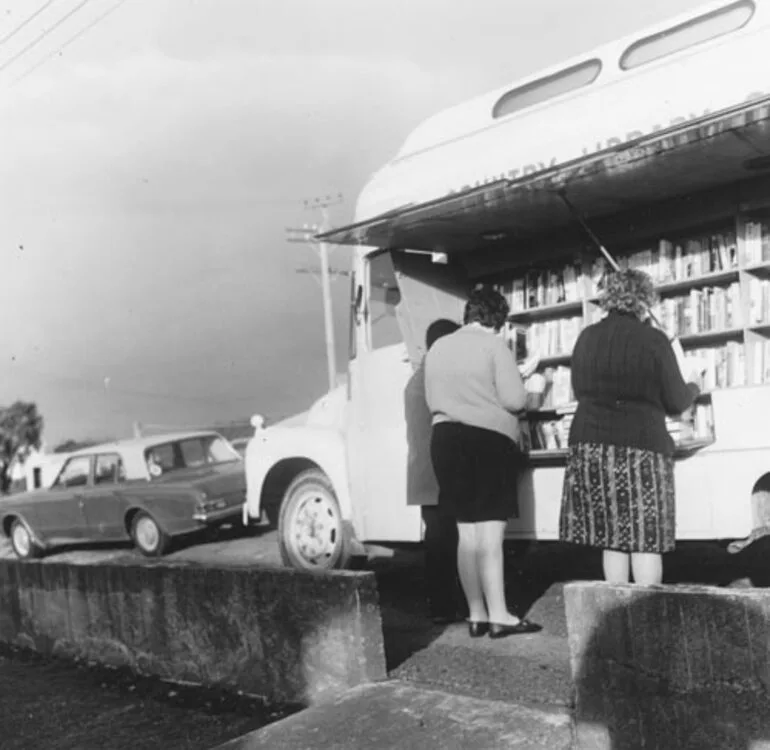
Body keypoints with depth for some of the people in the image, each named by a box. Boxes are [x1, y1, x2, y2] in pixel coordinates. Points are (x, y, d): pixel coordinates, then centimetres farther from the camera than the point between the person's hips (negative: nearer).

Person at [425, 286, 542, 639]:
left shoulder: (437, 348, 13)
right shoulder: (493, 345, -6)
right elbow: (514, 399, -10)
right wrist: (526, 392, 11)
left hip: (446, 438, 6)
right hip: (488, 439, -6)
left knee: (467, 533, 10)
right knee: (490, 533, -5)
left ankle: (477, 615, 14)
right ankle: (499, 615, -4)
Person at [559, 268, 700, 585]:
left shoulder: (586, 338, 6)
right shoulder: (654, 340, -6)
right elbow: (676, 402, 0)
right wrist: (693, 387, 21)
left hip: (590, 444, 4)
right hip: (642, 446, -4)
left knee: (612, 538, 8)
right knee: (645, 539, 1)